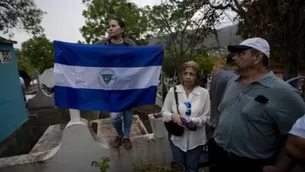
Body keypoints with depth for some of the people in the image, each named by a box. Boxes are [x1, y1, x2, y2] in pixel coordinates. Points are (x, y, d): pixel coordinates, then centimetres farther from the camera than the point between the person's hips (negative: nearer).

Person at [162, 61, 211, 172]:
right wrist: (172, 116, -20)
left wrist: (193, 121, -23)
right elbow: (164, 111, 0)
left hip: (196, 139, 0)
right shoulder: (173, 91, -6)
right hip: (177, 138, 1)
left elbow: (206, 116, -7)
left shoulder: (204, 93, -9)